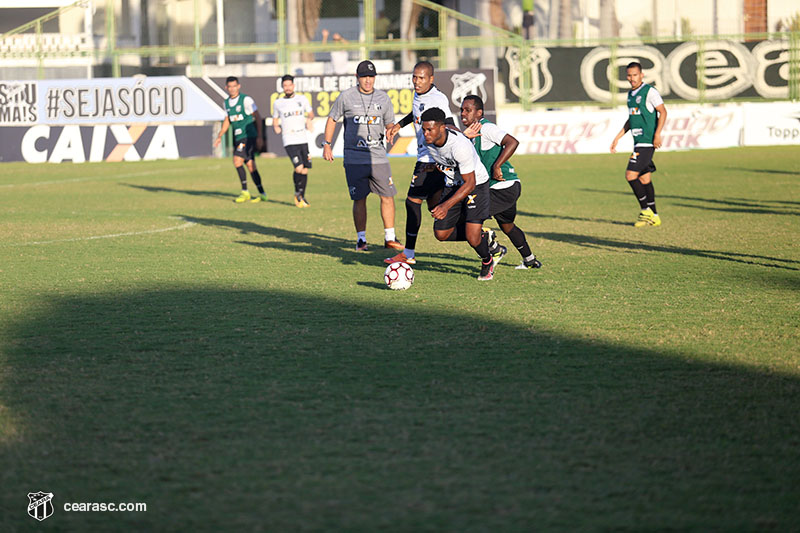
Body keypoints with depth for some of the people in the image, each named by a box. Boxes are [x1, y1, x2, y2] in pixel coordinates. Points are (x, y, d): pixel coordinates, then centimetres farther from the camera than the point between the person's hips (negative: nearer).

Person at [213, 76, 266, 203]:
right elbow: (227, 120, 24)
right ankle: (262, 194, 7)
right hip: (238, 138, 7)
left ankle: (245, 192, -10)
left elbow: (257, 117, -8)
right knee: (250, 165, 4)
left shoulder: (246, 100, -10)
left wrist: (260, 136, -12)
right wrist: (220, 136, 20)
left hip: (249, 136, -7)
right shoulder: (227, 102, 11)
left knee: (237, 161, -17)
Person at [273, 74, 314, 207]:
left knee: (305, 171, 4)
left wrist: (309, 119, -1)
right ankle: (297, 193, 4)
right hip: (289, 141, -3)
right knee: (299, 168, -18)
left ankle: (302, 197, 22)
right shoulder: (278, 103, 7)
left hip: (303, 140, 3)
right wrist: (276, 127, -4)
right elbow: (275, 121, 18)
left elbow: (311, 113, 21)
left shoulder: (302, 99, 9)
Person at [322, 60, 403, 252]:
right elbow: (332, 119, 11)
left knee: (388, 196, -2)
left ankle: (389, 238, 8)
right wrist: (327, 144, 7)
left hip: (378, 156, 2)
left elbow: (390, 123, 18)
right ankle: (361, 239, 9)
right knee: (359, 199, -1)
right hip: (354, 158, -2)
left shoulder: (383, 98, 8)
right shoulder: (346, 97, 1)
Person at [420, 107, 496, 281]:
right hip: (453, 186, 7)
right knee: (441, 233, 3)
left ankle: (487, 262, 18)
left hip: (476, 184, -7)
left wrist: (446, 205, -37)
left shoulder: (460, 146, -35)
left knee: (472, 237, -16)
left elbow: (470, 184, -30)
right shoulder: (428, 140, -14)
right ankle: (484, 237, 26)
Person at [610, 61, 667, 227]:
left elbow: (663, 112, -11)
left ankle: (646, 211, -5)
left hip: (646, 141, -9)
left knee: (631, 175, -13)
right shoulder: (631, 94, 16)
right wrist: (618, 138, 23)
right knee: (644, 178, 9)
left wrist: (657, 134, -20)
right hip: (638, 141, 9)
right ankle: (653, 216, 13)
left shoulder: (650, 91, -9)